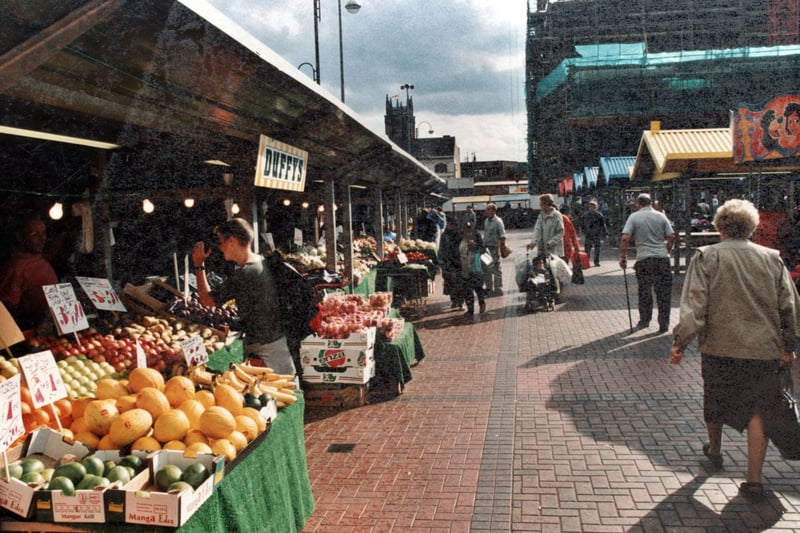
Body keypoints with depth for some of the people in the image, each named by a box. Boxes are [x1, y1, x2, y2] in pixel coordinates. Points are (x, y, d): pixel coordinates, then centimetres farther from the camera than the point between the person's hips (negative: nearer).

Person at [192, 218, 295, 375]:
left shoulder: (241, 275, -21)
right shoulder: (264, 262, 3)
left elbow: (207, 300, -8)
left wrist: (199, 266, 1)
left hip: (263, 348, -9)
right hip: (279, 338, 9)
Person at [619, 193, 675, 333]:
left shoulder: (634, 217, 0)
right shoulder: (661, 216, 6)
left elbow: (625, 238, -9)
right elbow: (671, 237, 3)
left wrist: (623, 257, -1)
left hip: (644, 259, -1)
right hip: (662, 258, 1)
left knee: (644, 291, 12)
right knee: (664, 292, 7)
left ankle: (644, 320, 22)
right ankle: (664, 324, 10)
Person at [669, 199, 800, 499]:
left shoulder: (706, 257, -6)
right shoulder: (772, 258, 1)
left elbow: (693, 305, -13)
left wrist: (680, 342, -10)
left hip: (719, 346, -1)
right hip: (764, 349, 1)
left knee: (715, 402, 21)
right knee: (757, 411, 7)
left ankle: (714, 450, 44)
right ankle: (753, 480, 3)